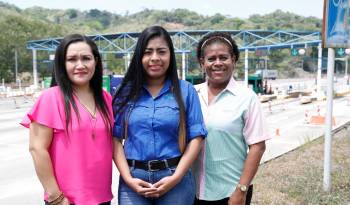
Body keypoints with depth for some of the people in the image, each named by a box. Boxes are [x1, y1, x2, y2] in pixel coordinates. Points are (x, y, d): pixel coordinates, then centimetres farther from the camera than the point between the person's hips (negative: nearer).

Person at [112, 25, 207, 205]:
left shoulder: (186, 91, 1)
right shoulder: (126, 92, 3)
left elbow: (196, 138, -3)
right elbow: (115, 138, 1)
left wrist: (175, 178, -11)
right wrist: (128, 178, -8)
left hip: (175, 180, 0)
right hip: (134, 180, 1)